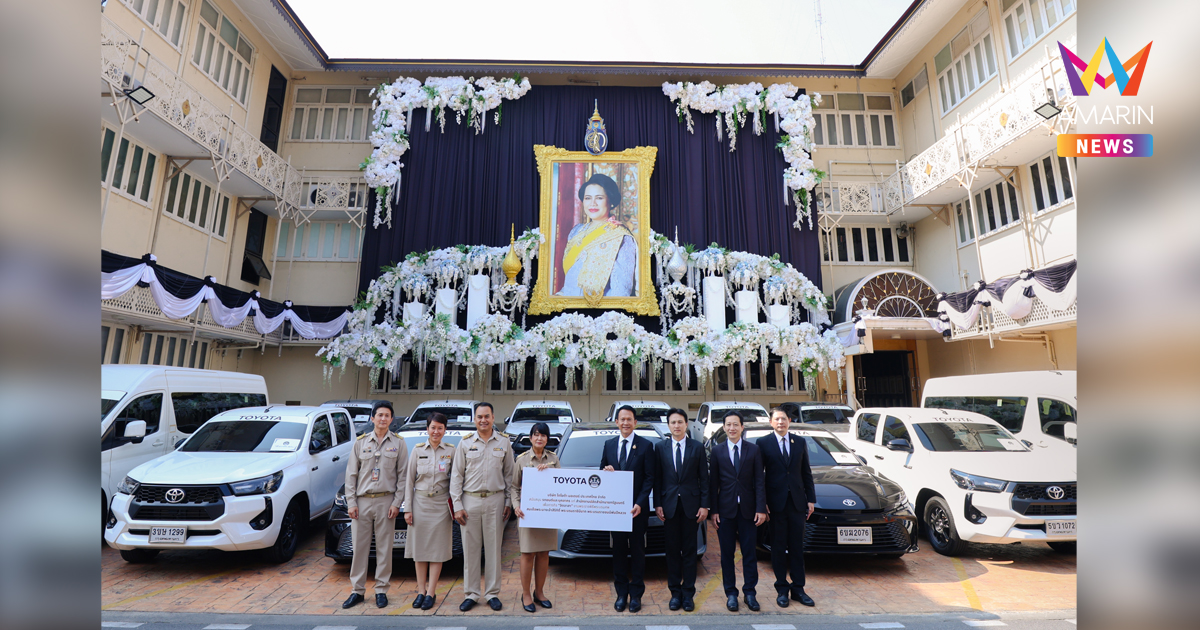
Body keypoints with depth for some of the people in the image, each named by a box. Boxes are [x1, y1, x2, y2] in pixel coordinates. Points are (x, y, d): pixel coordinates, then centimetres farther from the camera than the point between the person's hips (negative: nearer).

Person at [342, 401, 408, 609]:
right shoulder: (361, 442, 6)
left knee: (384, 547, 5)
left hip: (386, 501, -1)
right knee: (359, 546, 6)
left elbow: (402, 475, 1)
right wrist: (351, 502, -1)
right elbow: (351, 474, 6)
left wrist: (397, 503, -5)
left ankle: (381, 590, 17)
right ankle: (358, 590, 19)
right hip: (362, 501, 1)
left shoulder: (398, 443, 2)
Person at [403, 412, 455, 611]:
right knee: (419, 548, 6)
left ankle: (431, 593, 11)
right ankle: (421, 591, 18)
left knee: (437, 549, 2)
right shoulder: (417, 450, 3)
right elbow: (409, 480, 4)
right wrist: (408, 508, 0)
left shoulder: (450, 451, 0)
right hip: (420, 503, 1)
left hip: (441, 504, -1)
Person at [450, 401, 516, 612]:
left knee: (493, 548, 6)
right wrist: (457, 505, -3)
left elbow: (509, 474, 8)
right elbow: (456, 476, 3)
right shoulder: (465, 443, 2)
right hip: (470, 500, 0)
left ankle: (492, 593, 19)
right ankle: (471, 594, 20)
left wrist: (509, 501, 4)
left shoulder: (504, 442, 4)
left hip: (495, 500, 0)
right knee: (470, 549, 6)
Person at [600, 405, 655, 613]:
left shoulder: (646, 445, -4)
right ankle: (621, 593, 25)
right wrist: (605, 471, -11)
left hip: (637, 507, -3)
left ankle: (636, 594, 21)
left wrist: (640, 503, -15)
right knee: (619, 550, 11)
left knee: (637, 550, 7)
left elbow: (650, 478, -6)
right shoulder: (609, 445, 7)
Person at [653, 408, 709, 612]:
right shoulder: (660, 448, 3)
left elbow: (704, 478, 1)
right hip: (669, 505, 1)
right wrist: (658, 504, -3)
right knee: (672, 550, 8)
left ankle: (688, 593, 18)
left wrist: (704, 505, -4)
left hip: (691, 505, -1)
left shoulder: (697, 448, 1)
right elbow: (657, 478, 3)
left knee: (689, 550, 7)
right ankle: (675, 592, 20)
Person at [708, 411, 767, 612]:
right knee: (727, 553, 7)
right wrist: (714, 510, -4)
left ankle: (750, 592, 21)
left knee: (749, 552, 7)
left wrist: (761, 508, -7)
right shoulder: (717, 451, 2)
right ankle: (731, 593, 20)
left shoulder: (754, 450, 3)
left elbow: (759, 481, 1)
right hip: (726, 509, 0)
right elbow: (713, 482, 2)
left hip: (748, 509, 0)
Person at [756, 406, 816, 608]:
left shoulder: (800, 442, 8)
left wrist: (811, 499, 6)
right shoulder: (763, 443, -2)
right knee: (778, 547, 5)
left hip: (797, 502, 3)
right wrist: (762, 503, -7)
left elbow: (806, 473, 11)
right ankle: (782, 589, 17)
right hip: (776, 502, -3)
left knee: (797, 547, 9)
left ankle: (798, 588, 20)